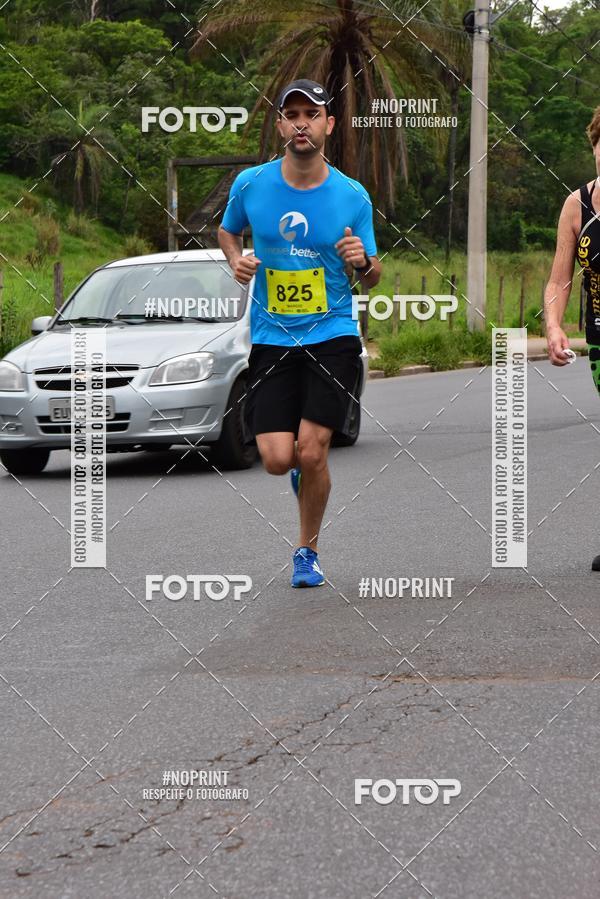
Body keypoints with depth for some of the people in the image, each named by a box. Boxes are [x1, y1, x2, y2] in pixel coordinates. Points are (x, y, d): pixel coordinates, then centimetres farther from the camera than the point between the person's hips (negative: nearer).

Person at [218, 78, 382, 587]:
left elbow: (372, 278, 7)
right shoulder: (250, 184, -1)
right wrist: (236, 259, -1)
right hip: (272, 339, 1)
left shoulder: (353, 197, -3)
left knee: (311, 452, -11)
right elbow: (228, 231, 20)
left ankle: (307, 552, 14)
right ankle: (304, 463, 32)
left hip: (333, 336, -1)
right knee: (277, 459, -8)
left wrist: (362, 262, -16)